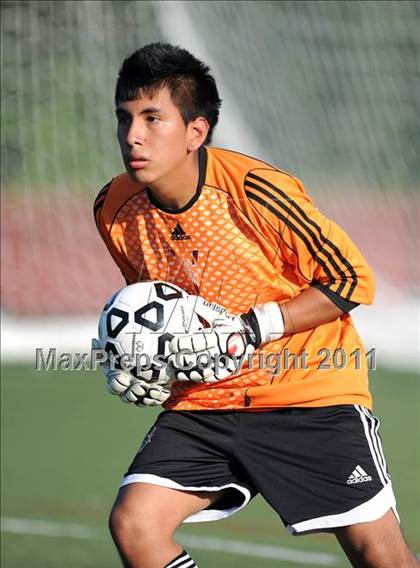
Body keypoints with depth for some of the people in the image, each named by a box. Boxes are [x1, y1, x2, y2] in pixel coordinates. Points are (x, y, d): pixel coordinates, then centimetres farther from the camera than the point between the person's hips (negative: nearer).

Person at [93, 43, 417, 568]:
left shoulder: (254, 191, -21)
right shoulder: (115, 210, -4)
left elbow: (352, 280, -14)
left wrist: (252, 329, -22)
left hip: (310, 393, -4)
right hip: (202, 404, 4)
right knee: (133, 524, -15)